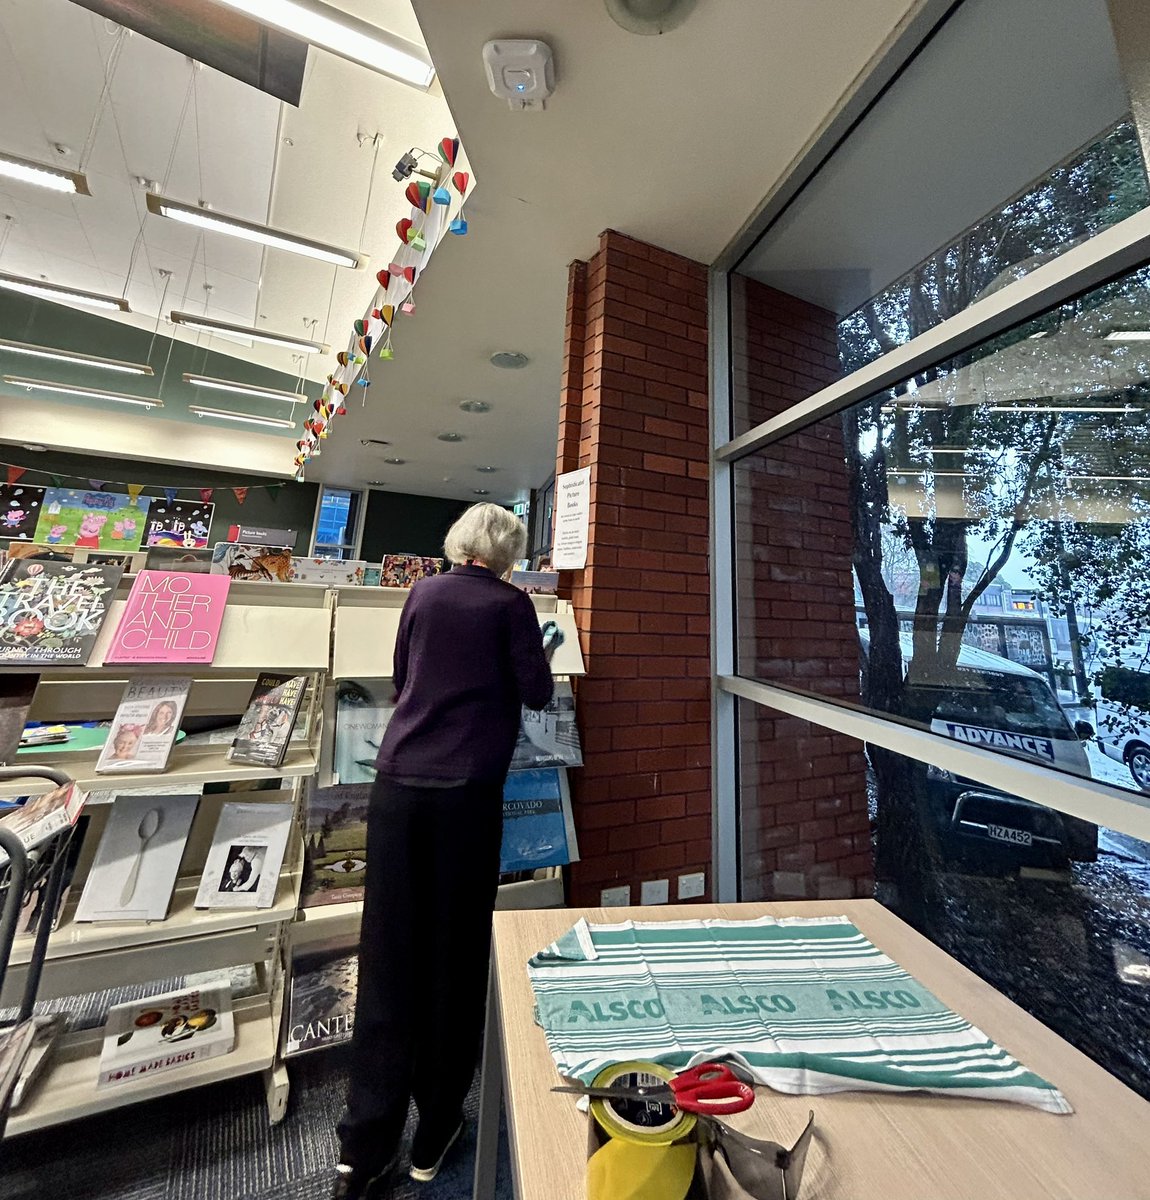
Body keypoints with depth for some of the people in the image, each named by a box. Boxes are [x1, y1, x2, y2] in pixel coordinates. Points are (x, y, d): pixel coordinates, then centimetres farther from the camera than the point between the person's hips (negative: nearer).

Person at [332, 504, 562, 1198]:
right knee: (453, 954, 12)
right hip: (466, 791, -4)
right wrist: (546, 650, 17)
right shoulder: (509, 603, -1)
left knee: (387, 955, 12)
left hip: (398, 782, 4)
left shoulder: (424, 593, 12)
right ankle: (434, 1135, 30)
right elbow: (536, 693, -1)